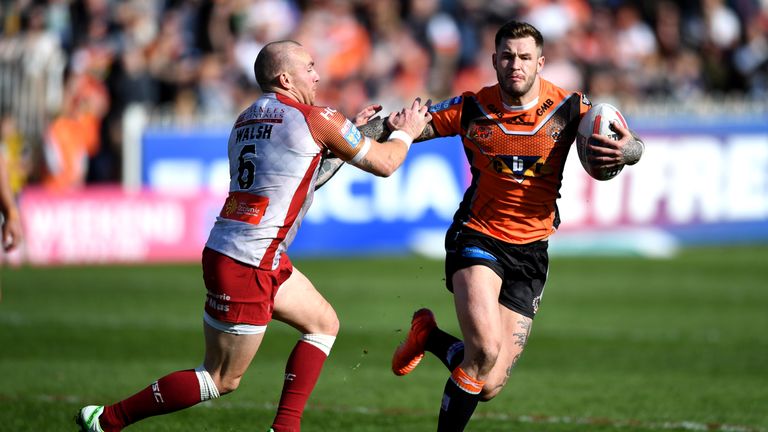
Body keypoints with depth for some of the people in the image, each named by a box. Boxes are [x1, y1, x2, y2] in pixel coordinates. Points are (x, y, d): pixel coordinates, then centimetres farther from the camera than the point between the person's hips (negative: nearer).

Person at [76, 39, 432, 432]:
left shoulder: (245, 120, 14)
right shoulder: (316, 119, -9)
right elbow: (384, 164, 2)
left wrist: (352, 135, 27)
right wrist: (406, 133, 21)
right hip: (244, 267, -9)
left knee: (324, 324, 19)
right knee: (221, 380, 0)